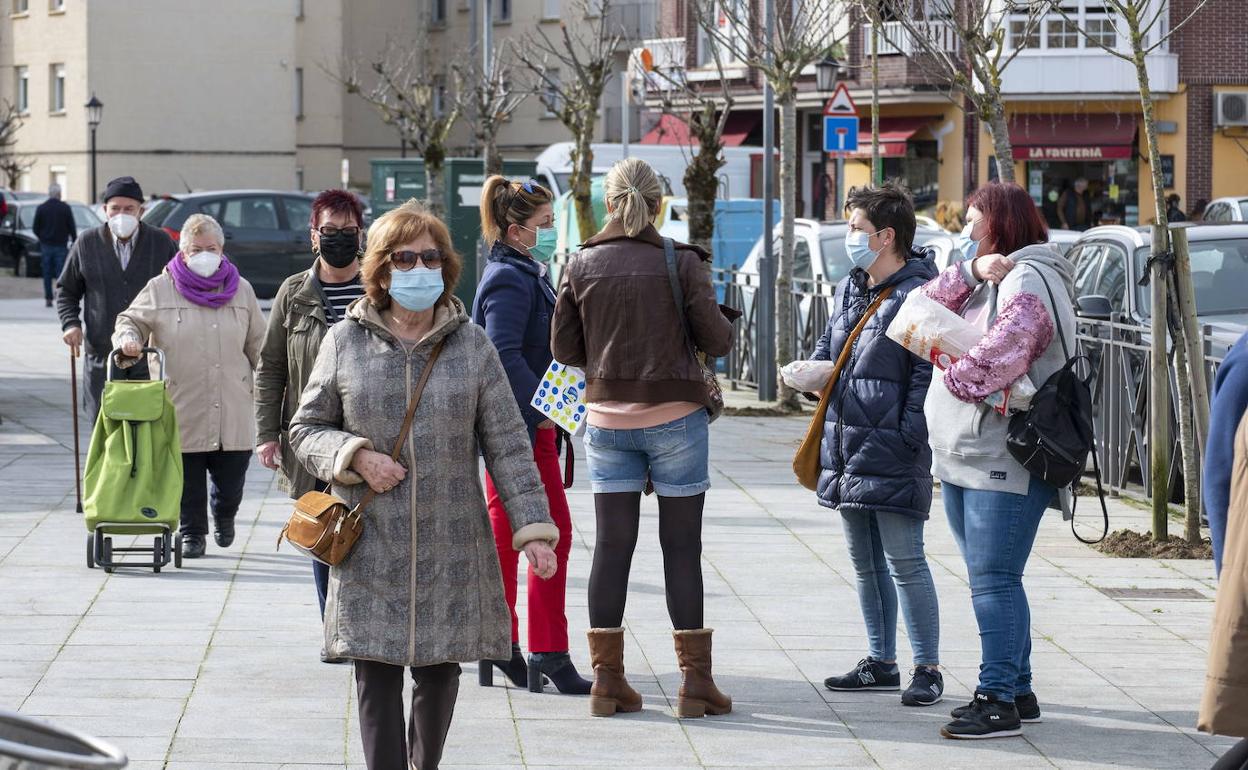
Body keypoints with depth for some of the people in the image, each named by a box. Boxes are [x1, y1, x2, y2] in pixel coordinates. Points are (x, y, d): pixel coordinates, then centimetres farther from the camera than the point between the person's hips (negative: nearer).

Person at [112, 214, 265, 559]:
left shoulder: (241, 290, 9)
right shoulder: (161, 289, 1)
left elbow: (258, 346, 14)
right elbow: (131, 321, 7)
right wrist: (128, 339, -16)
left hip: (232, 411, 2)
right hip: (182, 409, -2)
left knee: (231, 478, 5)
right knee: (187, 478, 3)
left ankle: (224, 516, 36)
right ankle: (192, 533, 21)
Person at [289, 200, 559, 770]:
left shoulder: (472, 345, 2)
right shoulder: (345, 342, 1)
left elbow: (508, 447, 1)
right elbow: (306, 429, 8)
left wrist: (533, 529, -7)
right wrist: (355, 457, -12)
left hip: (451, 546, 1)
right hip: (370, 547, -1)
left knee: (439, 670, 11)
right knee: (377, 677, -3)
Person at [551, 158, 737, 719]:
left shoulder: (583, 264, 0)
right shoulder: (681, 262, -8)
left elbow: (563, 347, 3)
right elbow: (717, 340, -6)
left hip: (607, 416, 3)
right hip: (674, 416, -3)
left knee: (612, 544, 7)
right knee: (682, 545, 3)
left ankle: (607, 678, 8)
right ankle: (695, 682, 4)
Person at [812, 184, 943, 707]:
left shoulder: (919, 294, -13)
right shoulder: (849, 289, 14)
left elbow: (928, 375, -15)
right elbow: (828, 347, 25)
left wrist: (909, 439, -19)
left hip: (893, 455, -9)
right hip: (847, 449, 9)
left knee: (904, 563, -5)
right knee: (865, 564, 15)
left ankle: (927, 668, 3)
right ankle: (881, 662, 24)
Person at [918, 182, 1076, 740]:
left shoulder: (1028, 280, -11)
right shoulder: (988, 280, 21)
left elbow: (1000, 355, -23)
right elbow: (928, 309, 12)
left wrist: (954, 379, -5)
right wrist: (972, 271, -3)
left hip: (1004, 462, -10)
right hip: (962, 458, 10)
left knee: (994, 580, -10)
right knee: (991, 581, 13)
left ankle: (999, 699, -9)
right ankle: (1017, 691, 20)